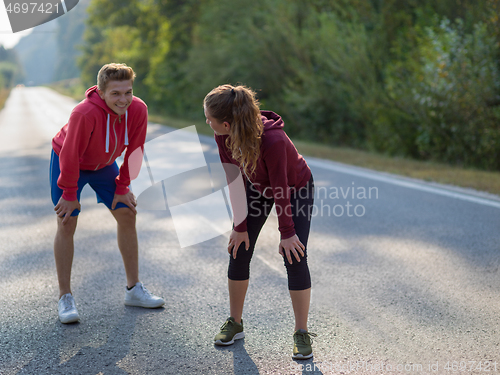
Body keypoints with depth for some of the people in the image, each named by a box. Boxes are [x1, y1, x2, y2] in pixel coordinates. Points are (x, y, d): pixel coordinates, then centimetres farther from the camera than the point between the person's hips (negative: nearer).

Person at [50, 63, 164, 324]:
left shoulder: (138, 110, -24)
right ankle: (65, 297, 3)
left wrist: (122, 187, -5)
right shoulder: (84, 113, -39)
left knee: (127, 215, 2)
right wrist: (69, 194, -18)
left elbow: (134, 151, -10)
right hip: (67, 162, -5)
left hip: (104, 165, 5)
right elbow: (70, 155, -28)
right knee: (66, 225, -8)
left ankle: (134, 289, 13)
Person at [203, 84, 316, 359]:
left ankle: (302, 333, 2)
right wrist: (240, 226, -12)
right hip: (256, 189, 5)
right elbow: (234, 180, -15)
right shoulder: (223, 136, -23)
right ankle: (234, 323, 18)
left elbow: (281, 187, -30)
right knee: (238, 253, 2)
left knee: (294, 258, -12)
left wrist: (287, 232, -20)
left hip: (296, 189, -5)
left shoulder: (273, 140, -40)